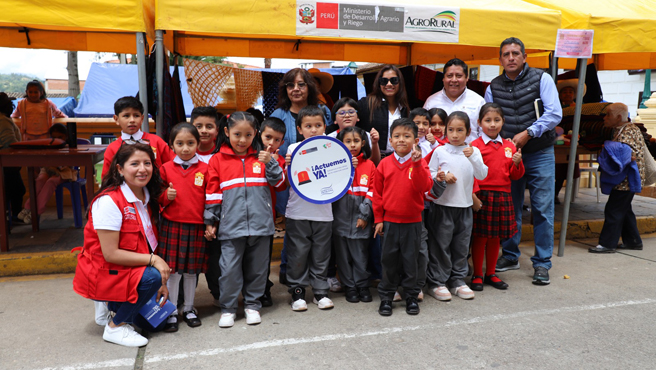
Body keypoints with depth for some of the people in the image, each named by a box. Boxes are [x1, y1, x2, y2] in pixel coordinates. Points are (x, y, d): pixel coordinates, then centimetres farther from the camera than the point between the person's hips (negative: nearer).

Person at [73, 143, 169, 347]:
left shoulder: (147, 199, 2)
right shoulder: (109, 201, -23)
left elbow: (148, 244, 4)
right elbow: (110, 254, -25)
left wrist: (162, 282, -2)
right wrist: (153, 260, -25)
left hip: (130, 269, 7)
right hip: (103, 274, -7)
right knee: (151, 277, -30)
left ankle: (117, 307, 23)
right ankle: (115, 327, -10)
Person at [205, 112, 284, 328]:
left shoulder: (262, 156, 8)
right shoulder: (218, 160, 5)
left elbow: (279, 182, 6)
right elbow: (212, 193, 7)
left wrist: (270, 163, -10)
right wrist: (210, 221, 7)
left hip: (260, 224, 2)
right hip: (231, 226, -1)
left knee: (257, 267, 11)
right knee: (229, 268, 0)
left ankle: (252, 304, 27)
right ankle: (228, 308, 17)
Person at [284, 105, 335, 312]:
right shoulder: (294, 149, 1)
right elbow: (288, 180, 1)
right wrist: (287, 165, -18)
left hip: (323, 212, 2)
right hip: (298, 212, -1)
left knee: (321, 254, 9)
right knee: (298, 254, 4)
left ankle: (320, 292, 22)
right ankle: (297, 292, 18)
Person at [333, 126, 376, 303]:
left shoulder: (369, 165, 4)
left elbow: (372, 192, 2)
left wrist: (364, 215, -5)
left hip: (360, 218, 0)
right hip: (341, 217, 0)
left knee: (360, 253, 6)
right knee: (343, 255, 6)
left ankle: (362, 286, 21)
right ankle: (349, 287, 19)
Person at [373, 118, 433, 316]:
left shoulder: (419, 163, -3)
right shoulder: (384, 164, -1)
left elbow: (425, 187, -19)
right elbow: (377, 192, 3)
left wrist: (417, 163, -28)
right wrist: (378, 219, 2)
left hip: (412, 221, -1)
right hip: (389, 221, 1)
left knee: (410, 259, 10)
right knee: (389, 260, 10)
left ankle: (411, 296, 25)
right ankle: (386, 296, 23)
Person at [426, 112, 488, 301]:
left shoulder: (473, 151, 4)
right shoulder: (440, 151, -2)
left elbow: (482, 175, -6)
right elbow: (429, 174, 2)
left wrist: (473, 158, -20)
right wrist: (443, 176, -15)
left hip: (465, 206, 3)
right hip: (442, 205, -3)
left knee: (461, 246, 11)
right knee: (440, 245, 1)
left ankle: (458, 280, 25)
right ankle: (436, 282, 12)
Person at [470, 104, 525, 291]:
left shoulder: (509, 146, 11)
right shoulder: (475, 146, -5)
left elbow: (516, 176, 12)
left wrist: (517, 163, -5)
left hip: (503, 196, 5)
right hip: (482, 196, -5)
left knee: (496, 237, 13)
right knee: (480, 237, 2)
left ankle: (490, 274, 27)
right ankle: (477, 275, 16)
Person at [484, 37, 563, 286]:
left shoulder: (541, 79, -1)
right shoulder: (493, 87, 8)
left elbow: (554, 114, -8)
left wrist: (528, 133, -16)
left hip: (539, 155, -3)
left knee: (542, 209, -3)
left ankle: (542, 263, 8)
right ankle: (510, 256, 25)